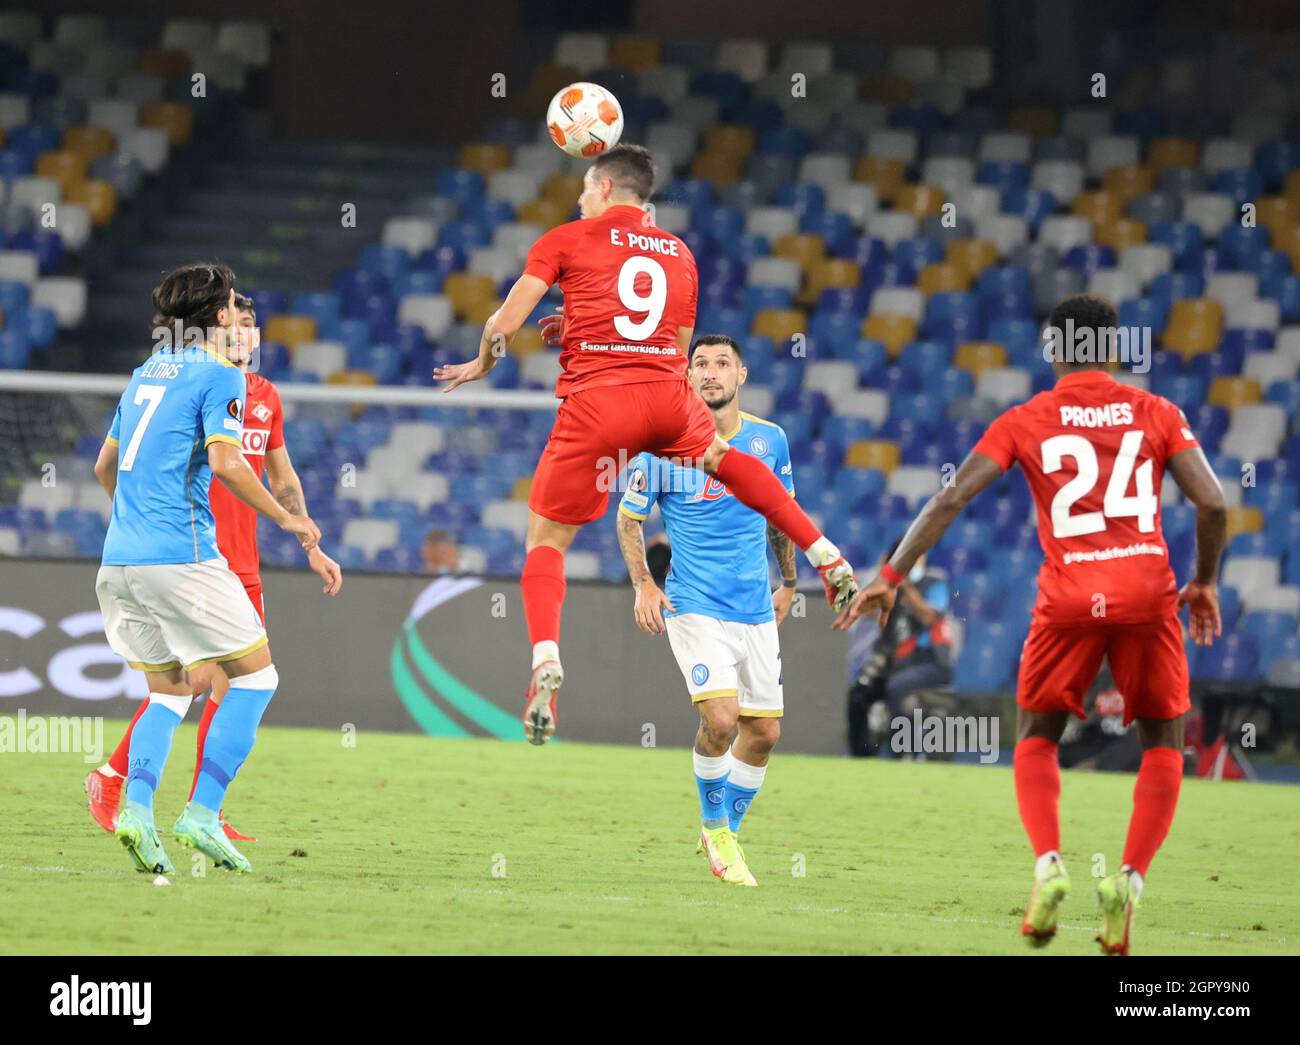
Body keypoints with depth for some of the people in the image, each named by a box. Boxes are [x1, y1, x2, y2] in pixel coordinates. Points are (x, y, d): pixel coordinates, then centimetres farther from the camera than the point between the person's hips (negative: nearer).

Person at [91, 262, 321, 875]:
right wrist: (285, 519, -7)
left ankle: (136, 808, -6)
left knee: (171, 690, 15)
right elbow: (225, 461, -18)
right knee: (255, 677, 2)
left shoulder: (146, 374, 19)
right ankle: (201, 814, -8)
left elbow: (105, 466, 28)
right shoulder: (219, 377, -4)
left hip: (121, 558, 8)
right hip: (181, 556, -8)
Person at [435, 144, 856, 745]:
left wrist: (481, 364, 23)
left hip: (594, 403, -4)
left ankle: (545, 661, -17)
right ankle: (828, 559, 30)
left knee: (545, 540, 6)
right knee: (722, 458, 35)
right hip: (667, 398, 4)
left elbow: (505, 323, 2)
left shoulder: (567, 239, 7)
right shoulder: (680, 254, 21)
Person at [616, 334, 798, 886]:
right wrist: (643, 584, -8)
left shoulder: (770, 440, 2)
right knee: (720, 717, -20)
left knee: (764, 732, 6)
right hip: (694, 607, -4)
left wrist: (788, 582, 23)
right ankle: (715, 827, 3)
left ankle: (726, 832, 27)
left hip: (756, 609, 4)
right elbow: (628, 518, 4)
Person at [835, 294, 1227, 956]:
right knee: (1163, 744, 16)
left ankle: (1047, 864, -4)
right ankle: (1129, 882, -1)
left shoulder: (1025, 421, 8)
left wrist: (890, 577, 3)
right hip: (1147, 593, 0)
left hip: (1068, 599, 0)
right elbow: (1212, 503, 1)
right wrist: (1205, 583, 16)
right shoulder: (1156, 413, 10)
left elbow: (950, 500, 0)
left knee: (1036, 739, 19)